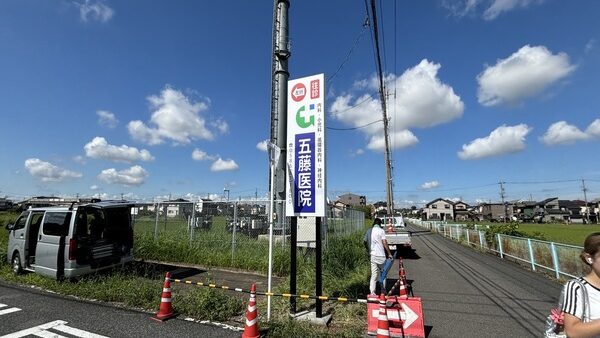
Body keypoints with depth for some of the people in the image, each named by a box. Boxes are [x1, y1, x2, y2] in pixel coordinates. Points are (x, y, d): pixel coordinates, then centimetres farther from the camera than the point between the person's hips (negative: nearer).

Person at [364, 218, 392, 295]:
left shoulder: (369, 231, 8)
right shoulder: (381, 230, -8)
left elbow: (365, 241, 12)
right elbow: (384, 243, -12)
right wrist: (389, 253, -4)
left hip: (372, 255, 5)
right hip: (380, 255, -4)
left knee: (374, 275, 8)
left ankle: (372, 293, 5)